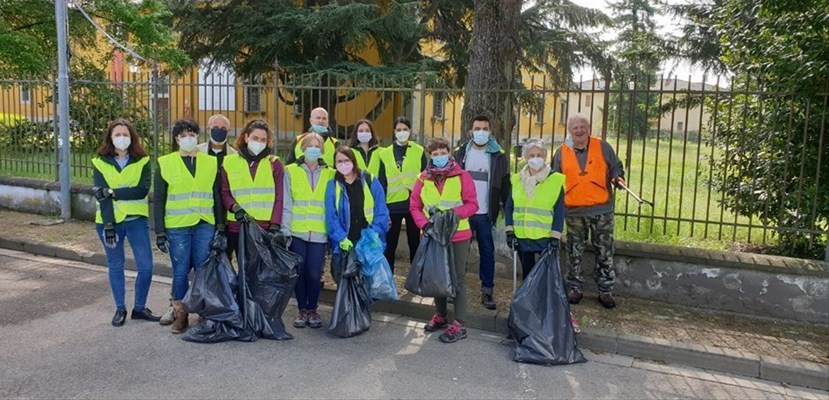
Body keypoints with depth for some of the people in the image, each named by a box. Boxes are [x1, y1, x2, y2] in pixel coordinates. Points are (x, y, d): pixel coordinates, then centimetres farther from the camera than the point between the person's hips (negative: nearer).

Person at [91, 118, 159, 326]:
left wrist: (113, 192, -18)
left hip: (136, 220, 0)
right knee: (115, 266, 10)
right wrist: (108, 225, -16)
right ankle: (120, 309, 24)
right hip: (109, 221, 0)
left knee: (146, 266, -2)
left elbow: (142, 190, -13)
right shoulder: (100, 163, -1)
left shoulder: (142, 161, -1)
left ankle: (140, 307, 17)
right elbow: (102, 196, -9)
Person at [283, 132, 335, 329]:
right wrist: (285, 230, -5)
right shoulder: (291, 171, 3)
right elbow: (286, 204, 1)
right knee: (299, 272, 4)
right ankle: (302, 310, 20)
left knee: (314, 274, -3)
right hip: (297, 231, 0)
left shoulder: (330, 174, 7)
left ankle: (312, 309, 17)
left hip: (319, 233, 0)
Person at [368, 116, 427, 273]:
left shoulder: (419, 151, 4)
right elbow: (381, 182, 5)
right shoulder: (384, 153, 6)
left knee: (415, 243, 10)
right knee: (389, 245, 6)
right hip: (392, 204, 1)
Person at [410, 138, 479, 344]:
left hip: (458, 236, -4)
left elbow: (472, 204, -7)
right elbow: (414, 206, 4)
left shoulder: (461, 176, -5)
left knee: (457, 279, 1)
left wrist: (455, 213, -24)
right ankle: (440, 315, 33)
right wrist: (424, 224, -12)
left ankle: (459, 324, 7)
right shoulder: (423, 179, 3)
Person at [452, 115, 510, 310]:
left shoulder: (498, 156, 1)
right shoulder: (460, 153, 5)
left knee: (487, 252, 5)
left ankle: (487, 291, 14)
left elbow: (505, 185, 2)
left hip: (486, 214, -1)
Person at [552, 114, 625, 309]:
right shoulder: (562, 152, 3)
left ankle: (606, 291, 16)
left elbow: (616, 166, 9)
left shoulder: (602, 147, 0)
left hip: (602, 211, 0)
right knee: (575, 254, 9)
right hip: (574, 212, 1)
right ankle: (574, 288, 22)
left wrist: (618, 177, -13)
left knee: (605, 254, 5)